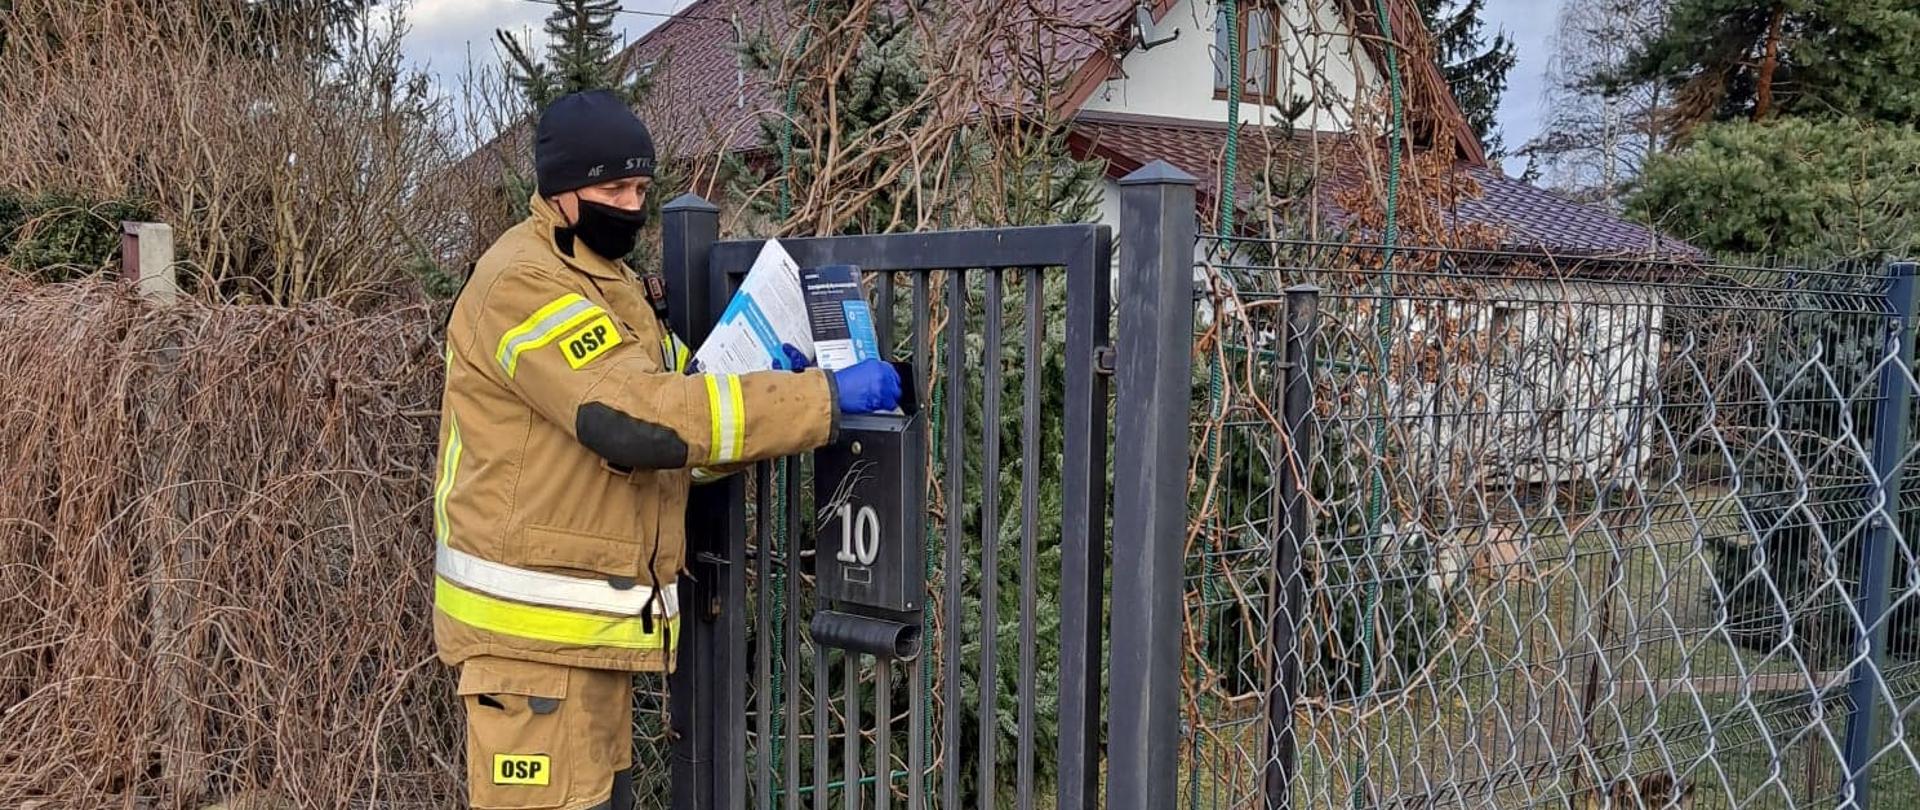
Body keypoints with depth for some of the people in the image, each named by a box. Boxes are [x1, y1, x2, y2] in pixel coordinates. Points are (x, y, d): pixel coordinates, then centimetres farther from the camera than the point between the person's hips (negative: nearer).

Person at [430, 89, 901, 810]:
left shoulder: (603, 284, 18)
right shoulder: (524, 284, -14)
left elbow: (672, 399, 13)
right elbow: (636, 419, -27)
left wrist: (771, 396, -7)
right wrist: (824, 397, -26)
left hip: (591, 621, 10)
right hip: (535, 625, -10)